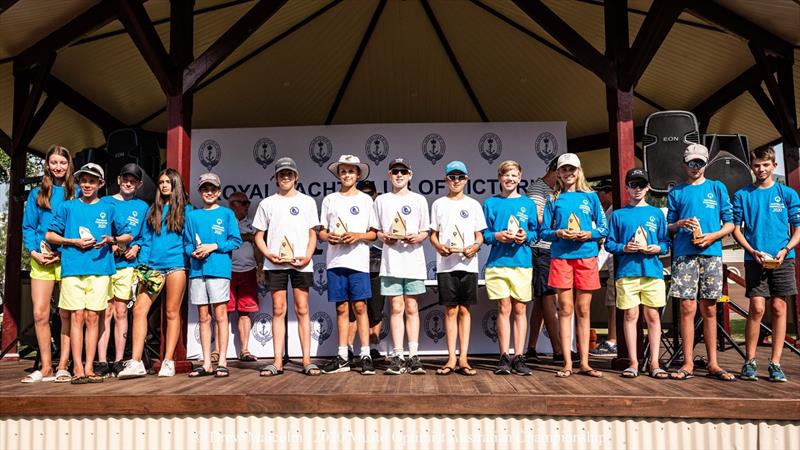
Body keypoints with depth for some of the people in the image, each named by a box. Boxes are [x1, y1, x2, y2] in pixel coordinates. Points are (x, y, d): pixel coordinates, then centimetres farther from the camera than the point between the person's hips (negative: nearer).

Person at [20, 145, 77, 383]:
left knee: (66, 314, -1)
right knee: (40, 313, -1)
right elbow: (28, 227, 12)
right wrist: (34, 252, -4)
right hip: (42, 259, 2)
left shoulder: (76, 193, 7)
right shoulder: (37, 194, 13)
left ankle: (63, 366, 7)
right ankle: (46, 367, 9)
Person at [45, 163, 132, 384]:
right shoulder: (68, 207, 11)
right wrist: (74, 242, -4)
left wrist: (111, 239, -5)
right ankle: (78, 368, -1)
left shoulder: (108, 209, 12)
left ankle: (89, 368, 4)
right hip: (72, 268, 0)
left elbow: (128, 235, 15)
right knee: (77, 317, -3)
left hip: (100, 268, 0)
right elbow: (50, 235, 11)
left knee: (93, 318, 1)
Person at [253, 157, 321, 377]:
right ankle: (278, 361, 5)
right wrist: (268, 254, -8)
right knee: (278, 310, 2)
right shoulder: (267, 203, 11)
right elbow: (259, 236, 10)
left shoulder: (307, 201, 10)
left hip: (300, 263, -1)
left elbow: (312, 234, 7)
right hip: (275, 264, 1)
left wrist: (307, 256, -9)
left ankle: (307, 360, 2)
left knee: (302, 309, -1)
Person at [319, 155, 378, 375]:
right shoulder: (329, 199, 12)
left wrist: (358, 236, -11)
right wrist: (329, 237, -8)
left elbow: (374, 233, 7)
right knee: (341, 308, 5)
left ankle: (365, 355, 2)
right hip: (335, 260, 2)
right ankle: (343, 357, 11)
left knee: (359, 307, -4)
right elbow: (321, 232, 13)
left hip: (358, 260, -2)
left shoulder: (366, 200, 8)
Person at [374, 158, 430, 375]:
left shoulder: (418, 200, 10)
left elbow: (425, 231, 11)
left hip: (413, 261, 0)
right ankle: (398, 356, 4)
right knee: (396, 308, 0)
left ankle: (413, 355, 7)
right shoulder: (381, 200, 11)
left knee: (412, 308, 2)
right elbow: (376, 231, 13)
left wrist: (417, 237, -10)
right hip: (391, 261, 0)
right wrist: (384, 236, -8)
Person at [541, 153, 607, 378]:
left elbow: (604, 229, 9)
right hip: (561, 256, 0)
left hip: (586, 256, 1)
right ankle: (567, 363, 4)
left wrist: (589, 234, -10)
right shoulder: (553, 199, 9)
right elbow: (544, 231, 8)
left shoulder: (590, 196, 9)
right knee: (565, 309, 0)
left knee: (583, 310, 4)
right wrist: (558, 233, -12)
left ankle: (584, 362, 10)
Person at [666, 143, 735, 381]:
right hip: (684, 254, 0)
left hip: (711, 253, 1)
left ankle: (713, 364, 10)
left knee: (709, 309, 4)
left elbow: (730, 223, 10)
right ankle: (688, 364, 1)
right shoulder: (676, 192, 13)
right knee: (687, 308, -4)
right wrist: (680, 224, -8)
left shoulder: (717, 188, 13)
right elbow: (668, 227, 13)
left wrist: (712, 236, -8)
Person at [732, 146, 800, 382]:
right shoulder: (742, 195, 7)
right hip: (755, 259, -1)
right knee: (757, 308, -6)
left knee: (778, 308, 1)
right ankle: (750, 362, 3)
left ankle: (775, 363, 8)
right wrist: (753, 251, -8)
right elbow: (736, 229, 6)